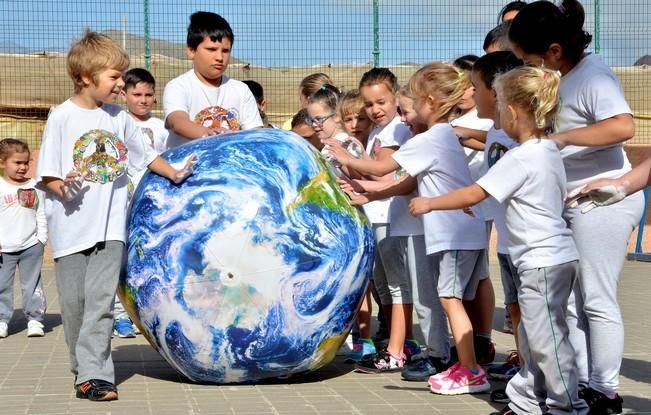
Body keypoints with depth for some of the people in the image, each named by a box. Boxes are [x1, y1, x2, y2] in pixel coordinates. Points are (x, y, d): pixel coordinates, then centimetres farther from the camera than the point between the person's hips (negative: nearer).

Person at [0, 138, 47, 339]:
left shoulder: (34, 187, 5)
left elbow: (41, 214, 10)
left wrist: (41, 238, 1)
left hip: (31, 246, 1)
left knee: (32, 284, 5)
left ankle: (34, 319, 12)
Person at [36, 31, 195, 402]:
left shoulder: (120, 118, 6)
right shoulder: (62, 117, -5)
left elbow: (145, 154, 18)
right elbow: (47, 175, -5)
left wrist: (173, 173, 6)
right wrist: (62, 186, -24)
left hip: (110, 226, 2)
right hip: (71, 227, -2)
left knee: (100, 299, -9)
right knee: (73, 302, 6)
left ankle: (92, 374, -11)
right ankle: (85, 368, 21)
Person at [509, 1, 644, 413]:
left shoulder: (592, 75, -16)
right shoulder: (564, 78, 11)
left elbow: (623, 127, -31)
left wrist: (561, 137, -30)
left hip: (603, 201, -9)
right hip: (573, 203, 9)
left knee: (597, 300, -2)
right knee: (570, 301, 11)